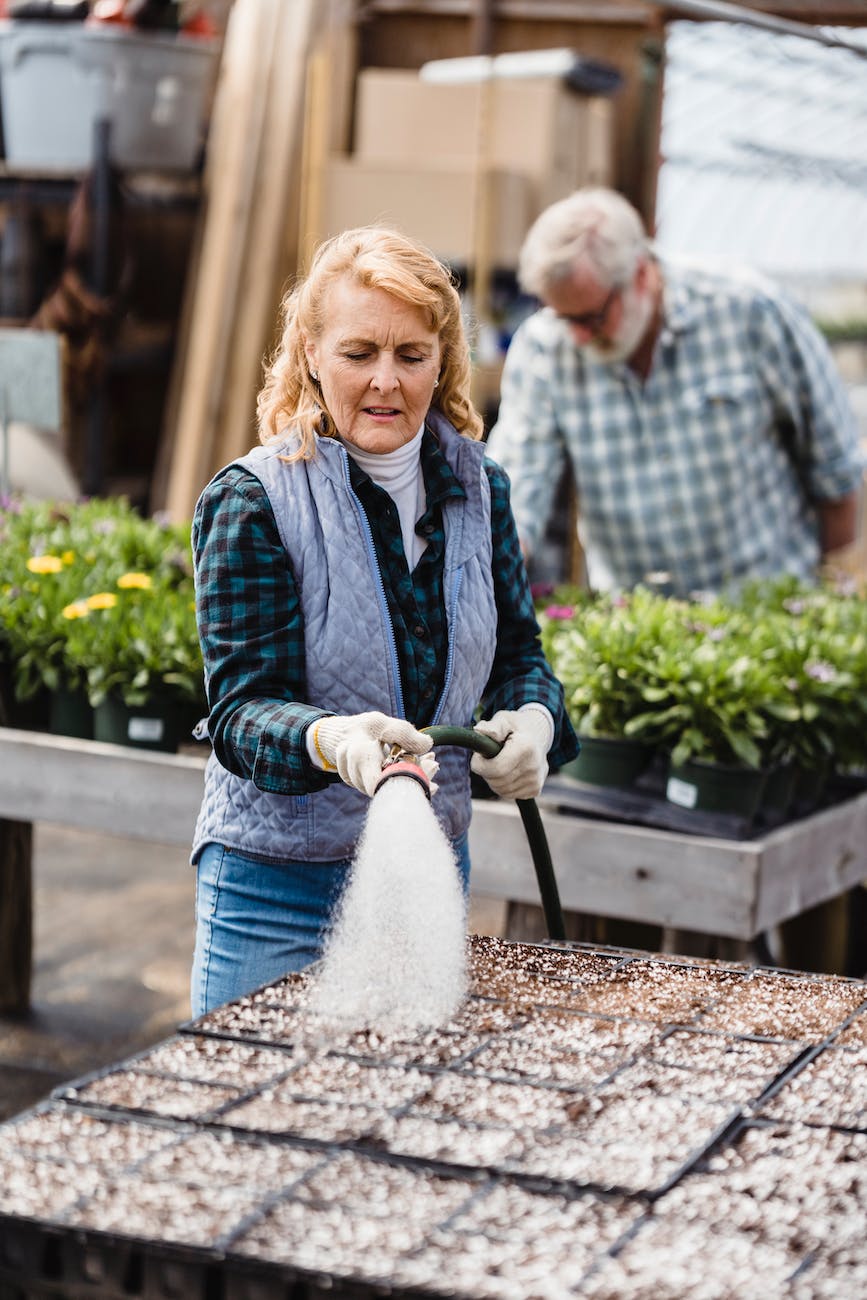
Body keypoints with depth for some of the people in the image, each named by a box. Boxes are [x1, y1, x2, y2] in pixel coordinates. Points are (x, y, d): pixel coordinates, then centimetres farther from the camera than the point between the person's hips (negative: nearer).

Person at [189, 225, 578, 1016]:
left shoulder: (478, 488, 3)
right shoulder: (252, 503, -12)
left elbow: (518, 648, 12)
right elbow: (242, 707, -16)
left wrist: (533, 718, -11)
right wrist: (330, 740, -37)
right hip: (279, 889, -4)